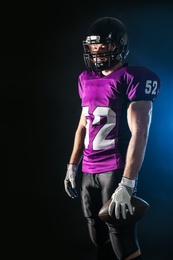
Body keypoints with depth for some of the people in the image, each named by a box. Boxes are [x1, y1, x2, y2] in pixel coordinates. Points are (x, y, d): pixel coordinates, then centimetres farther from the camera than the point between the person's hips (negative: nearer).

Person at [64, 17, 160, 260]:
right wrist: (72, 166, 17)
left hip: (116, 170, -7)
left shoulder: (135, 78, -11)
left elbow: (139, 133, -18)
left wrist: (127, 184, -24)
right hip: (88, 172, 7)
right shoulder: (87, 79, 12)